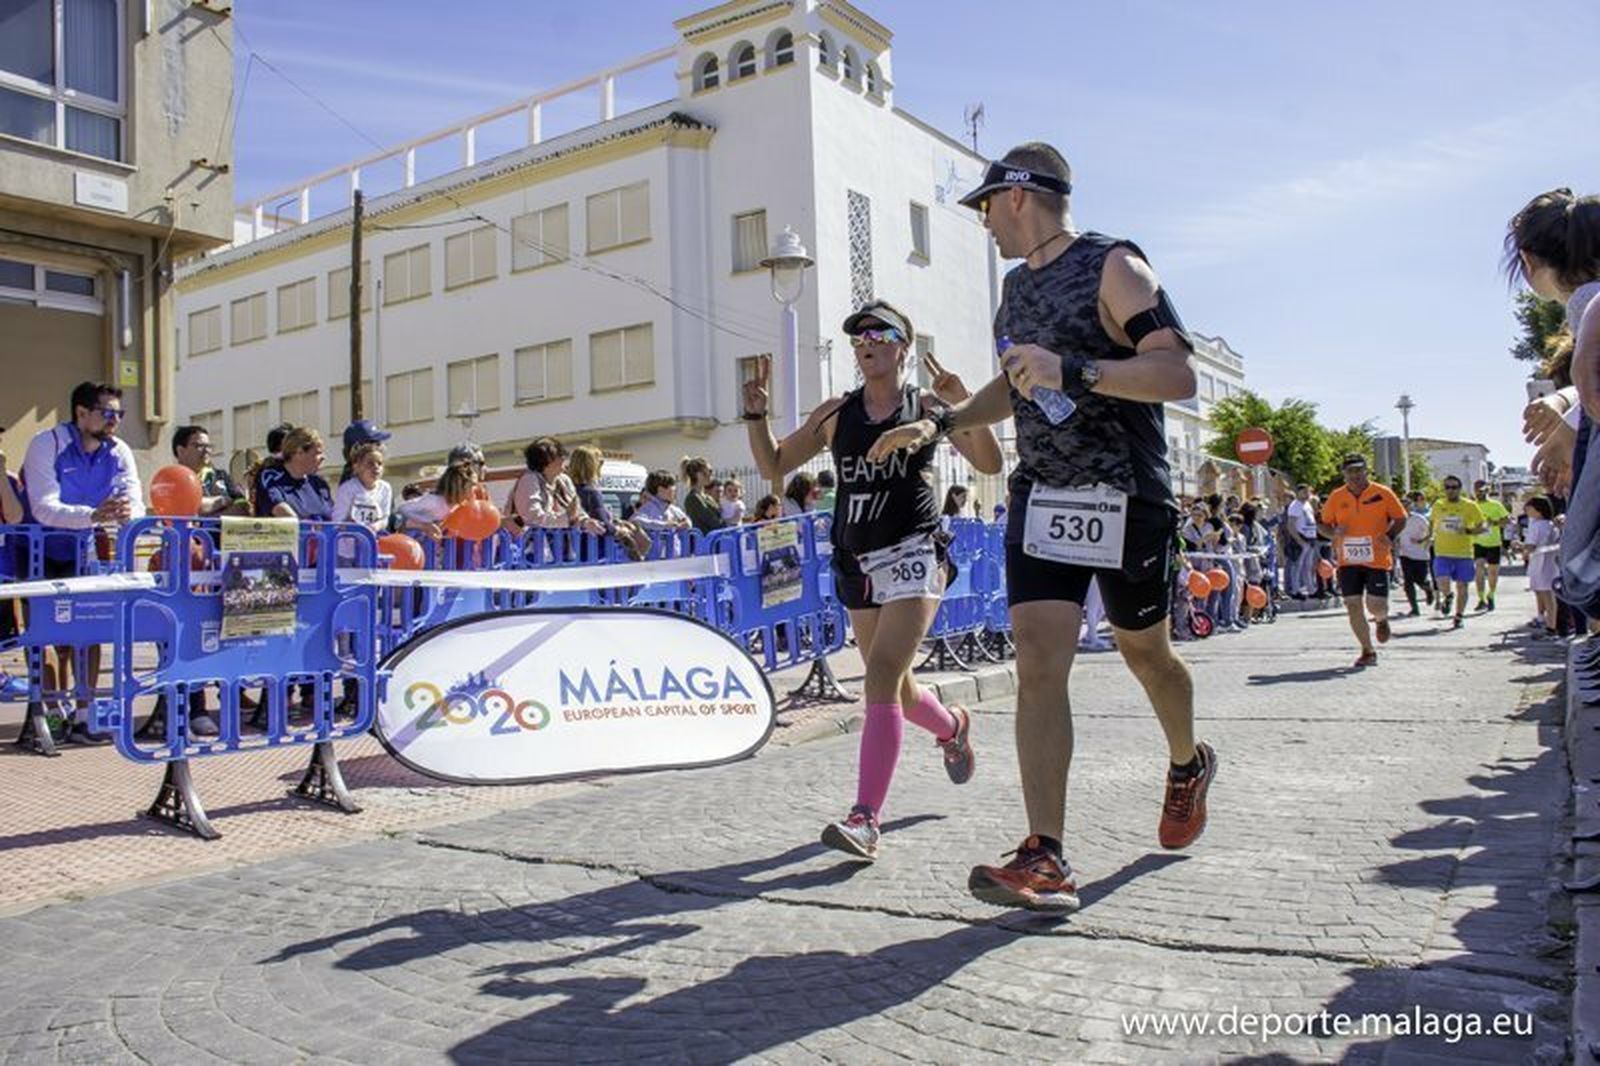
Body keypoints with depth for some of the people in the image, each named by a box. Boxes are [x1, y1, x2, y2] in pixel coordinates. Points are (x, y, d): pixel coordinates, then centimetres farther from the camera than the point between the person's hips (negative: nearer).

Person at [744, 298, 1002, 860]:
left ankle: (866, 820, -19)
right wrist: (757, 414, -4)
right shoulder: (836, 413, 8)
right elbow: (773, 466, 11)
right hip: (856, 562, 5)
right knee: (895, 689, 16)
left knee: (882, 676, -20)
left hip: (913, 555, -5)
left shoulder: (927, 406, 0)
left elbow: (989, 464, -8)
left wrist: (965, 406, -22)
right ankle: (952, 727, 49)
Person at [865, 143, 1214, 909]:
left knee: (1143, 652, 11)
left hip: (1125, 498, -5)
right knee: (1037, 662, -8)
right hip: (1041, 496, 6)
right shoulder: (1017, 285, 16)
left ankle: (1188, 767, 43)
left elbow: (1178, 375, -18)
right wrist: (939, 425, 19)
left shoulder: (1114, 266, -8)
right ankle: (1045, 860, -9)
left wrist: (1072, 369, -28)